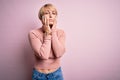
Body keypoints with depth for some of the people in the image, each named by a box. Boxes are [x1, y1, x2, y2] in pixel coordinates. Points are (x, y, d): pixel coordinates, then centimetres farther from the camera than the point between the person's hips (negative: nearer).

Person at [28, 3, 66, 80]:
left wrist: (53, 32, -20)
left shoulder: (61, 32, -8)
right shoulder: (33, 33, -15)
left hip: (56, 73, 2)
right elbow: (43, 55, -25)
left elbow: (59, 54, -22)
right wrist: (47, 33, -21)